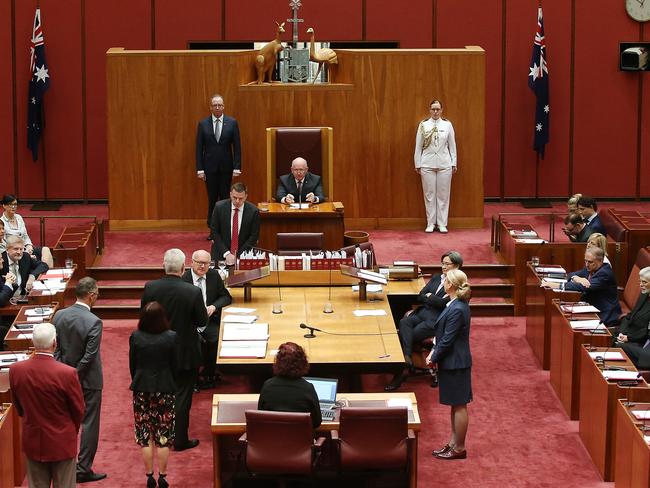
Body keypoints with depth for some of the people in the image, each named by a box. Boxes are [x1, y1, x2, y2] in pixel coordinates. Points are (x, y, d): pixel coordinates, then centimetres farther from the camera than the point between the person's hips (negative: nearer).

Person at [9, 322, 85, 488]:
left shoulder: (15, 370, -12)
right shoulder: (67, 373, -23)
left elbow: (18, 406, 4)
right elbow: (79, 410, -8)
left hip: (33, 442, 3)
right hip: (62, 443, -3)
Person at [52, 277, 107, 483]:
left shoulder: (59, 316, -5)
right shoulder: (94, 322, -22)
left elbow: (54, 348, -1)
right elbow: (89, 356, -22)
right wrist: (76, 376, -10)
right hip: (88, 380, -6)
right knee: (89, 424, 6)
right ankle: (83, 469, 10)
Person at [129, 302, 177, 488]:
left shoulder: (135, 337, -8)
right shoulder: (171, 337, -12)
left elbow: (132, 365, 0)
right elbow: (175, 365, -4)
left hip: (142, 389, 1)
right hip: (165, 389, -1)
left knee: (145, 437, 10)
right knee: (163, 437, 8)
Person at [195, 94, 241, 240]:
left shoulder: (232, 123, 1)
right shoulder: (203, 124, 2)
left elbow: (237, 146, 1)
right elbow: (199, 148, 2)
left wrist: (237, 167, -5)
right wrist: (200, 169, -4)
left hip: (226, 168, 0)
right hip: (210, 168, 0)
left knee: (225, 199, 2)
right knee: (212, 199, 3)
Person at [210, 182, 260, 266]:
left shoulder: (253, 211, -7)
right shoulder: (219, 207, -5)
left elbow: (254, 236, -3)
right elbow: (214, 232, -3)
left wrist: (238, 255, -12)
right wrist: (226, 253, -13)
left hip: (243, 254, -1)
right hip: (221, 254, 1)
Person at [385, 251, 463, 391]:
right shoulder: (435, 278, 21)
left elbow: (443, 303, -13)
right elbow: (420, 297, 14)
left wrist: (429, 296, 2)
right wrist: (434, 299, -5)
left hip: (437, 320, -6)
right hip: (422, 312, 6)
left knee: (410, 335, -25)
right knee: (404, 322, -27)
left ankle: (403, 369, -20)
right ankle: (406, 358, -42)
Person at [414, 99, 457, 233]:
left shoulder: (447, 125, 3)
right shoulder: (423, 125, 2)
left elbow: (452, 145, 6)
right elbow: (418, 146, 4)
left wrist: (454, 163, 4)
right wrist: (417, 164, 2)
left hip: (444, 164, 0)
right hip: (427, 164, 0)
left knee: (443, 194, 3)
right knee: (429, 194, 3)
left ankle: (442, 224, 10)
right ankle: (430, 223, 11)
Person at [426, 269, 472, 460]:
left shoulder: (457, 310, -24)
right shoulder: (457, 305, 7)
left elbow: (448, 340, -21)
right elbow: (444, 334, 13)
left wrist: (434, 358, -10)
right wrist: (434, 351, 5)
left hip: (456, 364, -10)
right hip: (452, 362, 10)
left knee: (459, 406, 1)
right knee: (455, 405, 18)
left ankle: (459, 448, 10)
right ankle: (453, 443, 28)